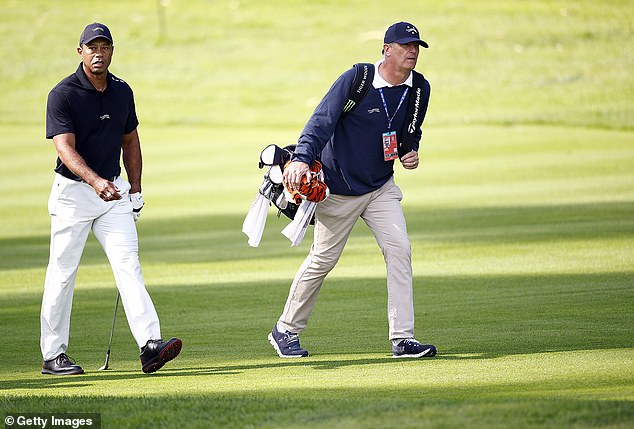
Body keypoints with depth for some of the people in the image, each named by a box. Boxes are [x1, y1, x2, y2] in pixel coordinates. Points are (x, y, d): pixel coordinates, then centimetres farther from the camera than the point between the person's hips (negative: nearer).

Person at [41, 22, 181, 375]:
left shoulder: (122, 92, 6)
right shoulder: (63, 94, -12)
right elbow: (65, 148, -23)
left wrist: (135, 189, 13)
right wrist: (95, 181, -39)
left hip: (114, 190, 4)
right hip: (73, 191, -4)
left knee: (129, 264, -9)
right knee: (63, 272, 2)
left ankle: (150, 344, -19)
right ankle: (53, 355, 11)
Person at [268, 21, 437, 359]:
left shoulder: (419, 89, -1)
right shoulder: (356, 79, -19)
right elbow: (323, 120, -27)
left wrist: (411, 153, -4)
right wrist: (302, 158, -43)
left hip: (382, 188, 5)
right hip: (339, 189, -5)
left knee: (399, 249, -11)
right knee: (323, 260, 4)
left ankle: (402, 339, -11)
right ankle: (285, 330, 22)